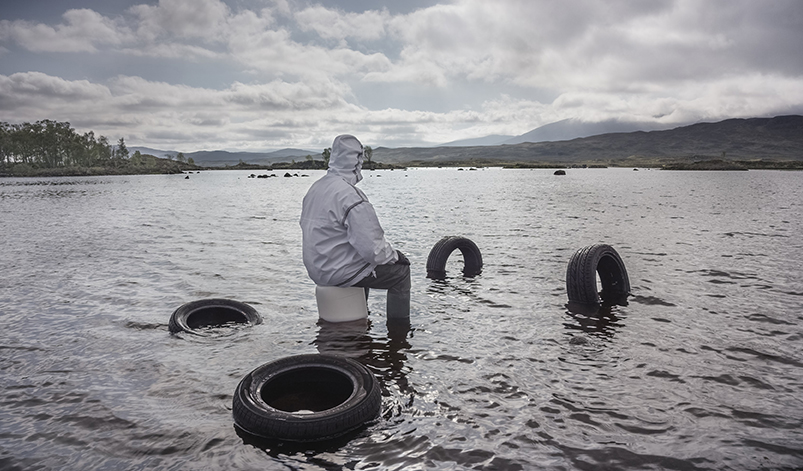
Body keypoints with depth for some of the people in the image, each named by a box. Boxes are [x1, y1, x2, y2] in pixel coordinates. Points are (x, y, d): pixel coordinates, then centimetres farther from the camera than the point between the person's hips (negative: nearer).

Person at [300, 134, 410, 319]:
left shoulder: (314, 188, 5)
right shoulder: (351, 197, -24)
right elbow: (372, 248, -26)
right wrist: (394, 255, -5)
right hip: (339, 272, -9)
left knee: (365, 262, 35)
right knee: (400, 271, 1)